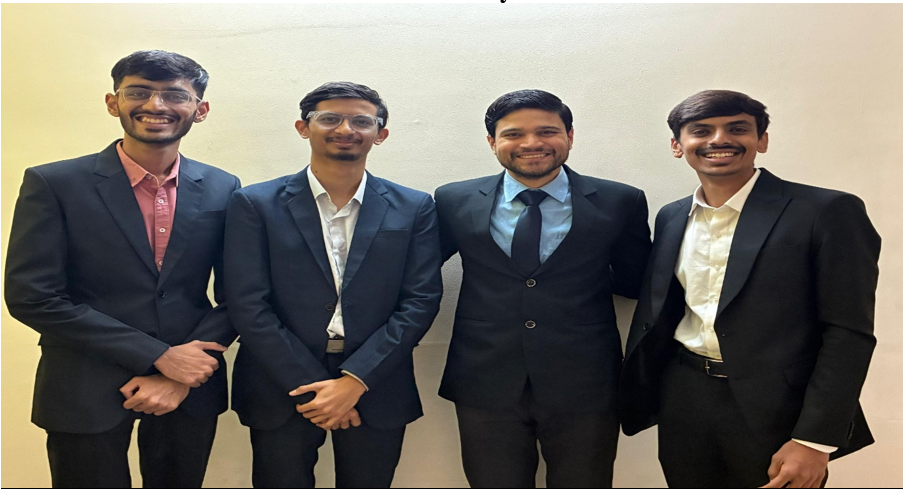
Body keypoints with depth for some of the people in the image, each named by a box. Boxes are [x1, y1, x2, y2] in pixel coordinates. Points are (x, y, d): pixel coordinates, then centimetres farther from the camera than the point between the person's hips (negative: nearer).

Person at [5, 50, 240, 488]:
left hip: (188, 383, 3)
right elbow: (30, 297, -12)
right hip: (85, 394, -2)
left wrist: (179, 376, -10)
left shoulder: (222, 189, 1)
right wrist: (158, 356, -16)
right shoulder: (53, 184, -6)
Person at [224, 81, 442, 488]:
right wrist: (310, 386, -11)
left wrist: (354, 381, -12)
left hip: (376, 391, 1)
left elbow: (421, 301, -4)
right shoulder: (255, 205, -2)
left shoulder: (414, 209, 1)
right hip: (281, 391, 0)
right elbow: (248, 305, -7)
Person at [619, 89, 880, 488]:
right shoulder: (671, 217, 7)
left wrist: (815, 440, -15)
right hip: (683, 403, 5)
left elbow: (849, 332, -12)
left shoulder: (826, 212, -10)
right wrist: (636, 395, 7)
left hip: (777, 412, -4)